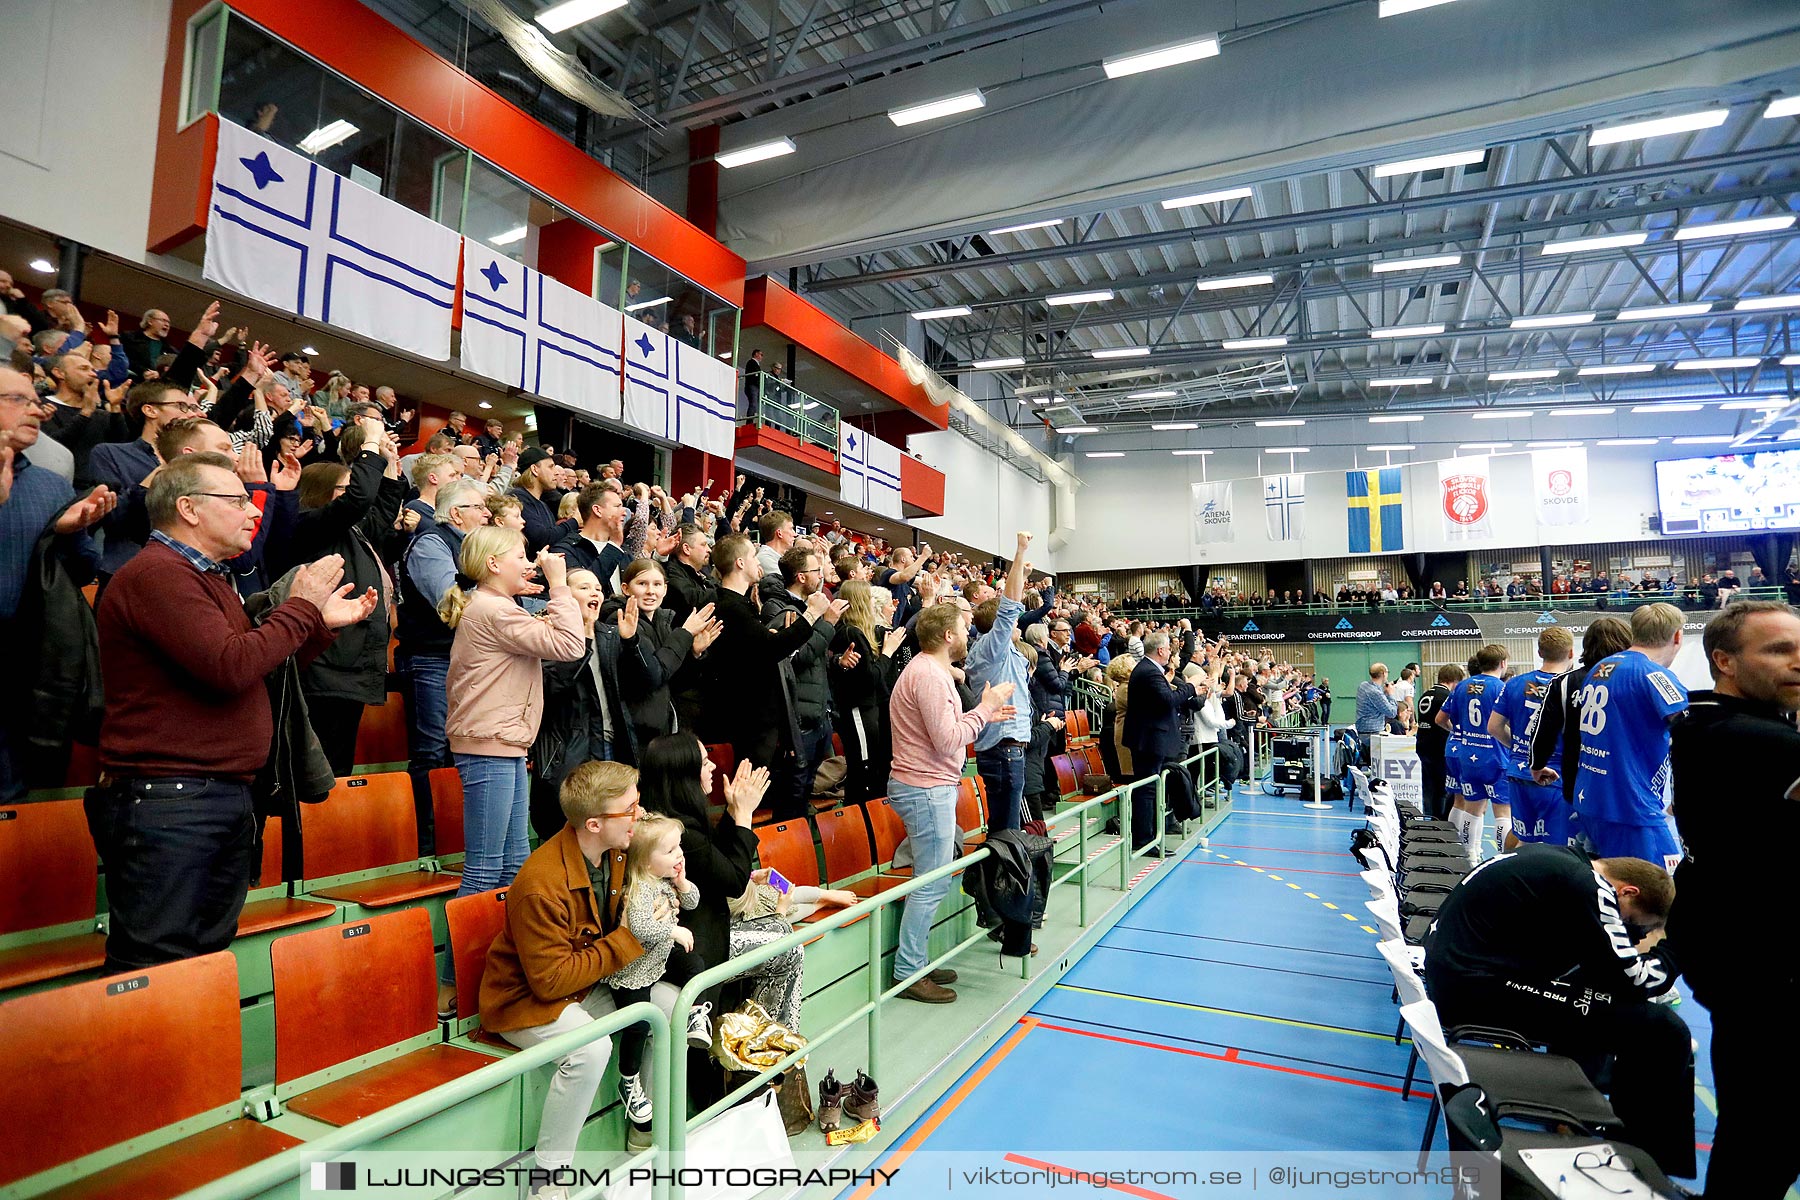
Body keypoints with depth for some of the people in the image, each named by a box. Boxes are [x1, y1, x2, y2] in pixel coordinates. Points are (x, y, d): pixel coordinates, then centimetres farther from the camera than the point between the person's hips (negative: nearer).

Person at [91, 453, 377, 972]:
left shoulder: (206, 578, 20)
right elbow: (231, 668, -23)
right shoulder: (157, 573, -13)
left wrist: (323, 623, 15)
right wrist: (301, 606, -11)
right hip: (167, 800, -10)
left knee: (209, 959, 15)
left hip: (226, 796, 10)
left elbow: (259, 666, 24)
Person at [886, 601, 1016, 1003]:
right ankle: (908, 974, 8)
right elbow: (948, 741, -22)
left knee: (929, 881, 17)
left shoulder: (929, 669, 14)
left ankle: (915, 964, 26)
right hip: (927, 789, -11)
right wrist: (984, 708, -13)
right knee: (932, 884, -3)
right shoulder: (929, 675, -20)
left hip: (928, 786, 11)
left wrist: (985, 715, 8)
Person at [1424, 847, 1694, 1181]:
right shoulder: (1586, 886, -15)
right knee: (1661, 1030, -9)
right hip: (1478, 988, -10)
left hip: (1452, 971, 10)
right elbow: (1632, 979, -11)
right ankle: (1654, 1161, 7)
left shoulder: (1557, 857, 13)